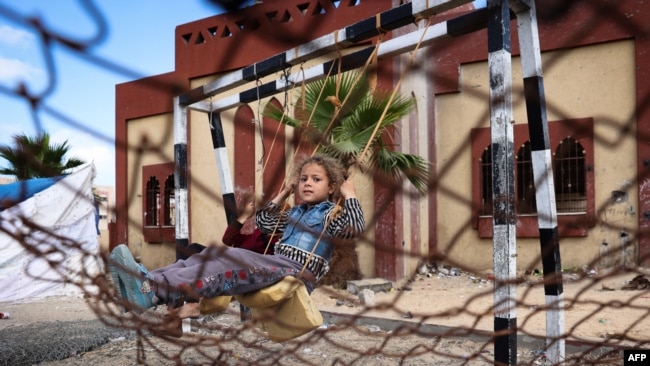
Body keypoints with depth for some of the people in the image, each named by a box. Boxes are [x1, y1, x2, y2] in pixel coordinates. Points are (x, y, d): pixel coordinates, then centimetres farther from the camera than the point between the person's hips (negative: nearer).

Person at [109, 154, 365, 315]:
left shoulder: (332, 213, 7)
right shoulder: (295, 212, 28)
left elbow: (356, 228, -14)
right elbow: (263, 222, 38)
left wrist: (350, 196, -6)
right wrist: (283, 195, 33)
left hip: (298, 274, -8)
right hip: (277, 265, 8)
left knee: (231, 261, -32)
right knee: (214, 254, -15)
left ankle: (155, 291, -48)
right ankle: (148, 280, -33)